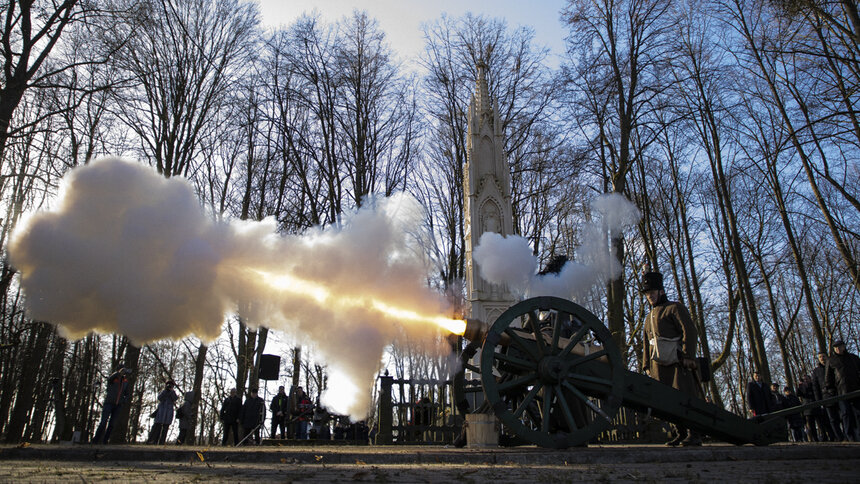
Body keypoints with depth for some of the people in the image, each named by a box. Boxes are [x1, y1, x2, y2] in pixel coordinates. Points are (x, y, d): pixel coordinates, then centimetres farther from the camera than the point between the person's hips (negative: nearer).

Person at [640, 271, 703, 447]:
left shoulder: (675, 308, 2)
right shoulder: (649, 317, 23)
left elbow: (690, 331, -9)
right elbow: (646, 343, 23)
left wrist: (688, 356, -18)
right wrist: (647, 365, 14)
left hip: (678, 362, -6)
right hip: (659, 365, 7)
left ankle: (695, 434, -3)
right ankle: (681, 434, 9)